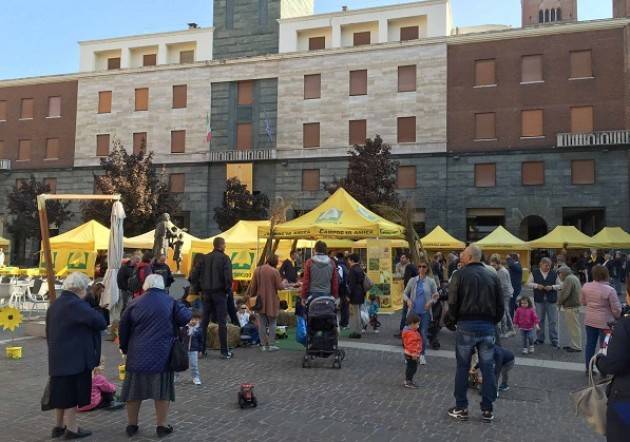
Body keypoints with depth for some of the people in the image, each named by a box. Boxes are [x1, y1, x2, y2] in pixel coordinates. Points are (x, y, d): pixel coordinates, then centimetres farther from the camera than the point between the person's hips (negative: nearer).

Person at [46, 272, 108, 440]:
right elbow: (100, 322, -23)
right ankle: (71, 428, 11)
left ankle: (59, 426, 28)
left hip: (57, 357, 9)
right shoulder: (76, 304, -18)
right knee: (73, 392, 2)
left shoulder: (54, 305, 12)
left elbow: (48, 332, 20)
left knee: (61, 391, 17)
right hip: (75, 358, -9)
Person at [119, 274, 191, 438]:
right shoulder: (170, 302, -3)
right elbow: (185, 318, -8)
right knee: (162, 389, 8)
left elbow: (123, 328, 6)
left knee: (134, 390, 13)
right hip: (162, 355, -2)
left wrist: (125, 347, 19)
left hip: (138, 355, 2)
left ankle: (131, 425, 24)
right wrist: (187, 311, 15)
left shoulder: (135, 303, 2)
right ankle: (162, 426, 13)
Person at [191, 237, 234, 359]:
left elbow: (194, 275, 3)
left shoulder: (204, 258, 7)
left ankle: (201, 349, 14)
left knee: (204, 321, 11)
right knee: (222, 322, 1)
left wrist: (200, 288, 12)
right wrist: (228, 290, -4)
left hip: (206, 293, 4)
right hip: (219, 293, -4)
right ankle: (224, 351, 3)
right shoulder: (224, 258, -8)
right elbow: (228, 276, -17)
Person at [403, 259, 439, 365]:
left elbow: (436, 295, 2)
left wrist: (431, 301, -17)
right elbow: (405, 293, 7)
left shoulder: (431, 281, -1)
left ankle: (422, 354, 20)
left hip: (425, 312, -1)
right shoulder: (412, 280, 2)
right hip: (413, 311, 1)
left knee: (424, 333, 3)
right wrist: (408, 300, -13)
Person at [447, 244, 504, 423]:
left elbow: (453, 302, -8)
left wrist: (452, 321, 7)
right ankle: (487, 410, 13)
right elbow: (500, 305, 9)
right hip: (488, 327, 3)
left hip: (466, 325, -3)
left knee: (463, 367, 7)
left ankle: (461, 408, 12)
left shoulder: (460, 275, -4)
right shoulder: (492, 277, 8)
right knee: (488, 368, 8)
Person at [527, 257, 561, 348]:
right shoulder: (534, 273, 3)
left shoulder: (554, 273, 2)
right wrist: (536, 286, -13)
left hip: (551, 300, -1)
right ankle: (540, 338, 22)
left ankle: (554, 340, 7)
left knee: (553, 321, 0)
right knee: (539, 320, 9)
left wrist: (552, 287, -13)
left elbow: (559, 285, 6)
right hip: (539, 300, 1)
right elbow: (529, 283, 5)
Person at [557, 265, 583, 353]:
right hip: (573, 305, 11)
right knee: (572, 327, 16)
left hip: (570, 307, -11)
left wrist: (559, 302, -6)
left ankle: (576, 347, 1)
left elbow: (565, 294, -21)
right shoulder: (574, 278, 18)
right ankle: (572, 344, 23)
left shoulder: (569, 279, -15)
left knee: (573, 327, -4)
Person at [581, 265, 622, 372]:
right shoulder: (609, 290, -19)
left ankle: (588, 368, 23)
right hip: (605, 322, -5)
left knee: (590, 344, 14)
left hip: (589, 320, 5)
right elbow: (616, 309, -13)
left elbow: (582, 301, 10)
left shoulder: (586, 286, -4)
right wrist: (618, 318, 5)